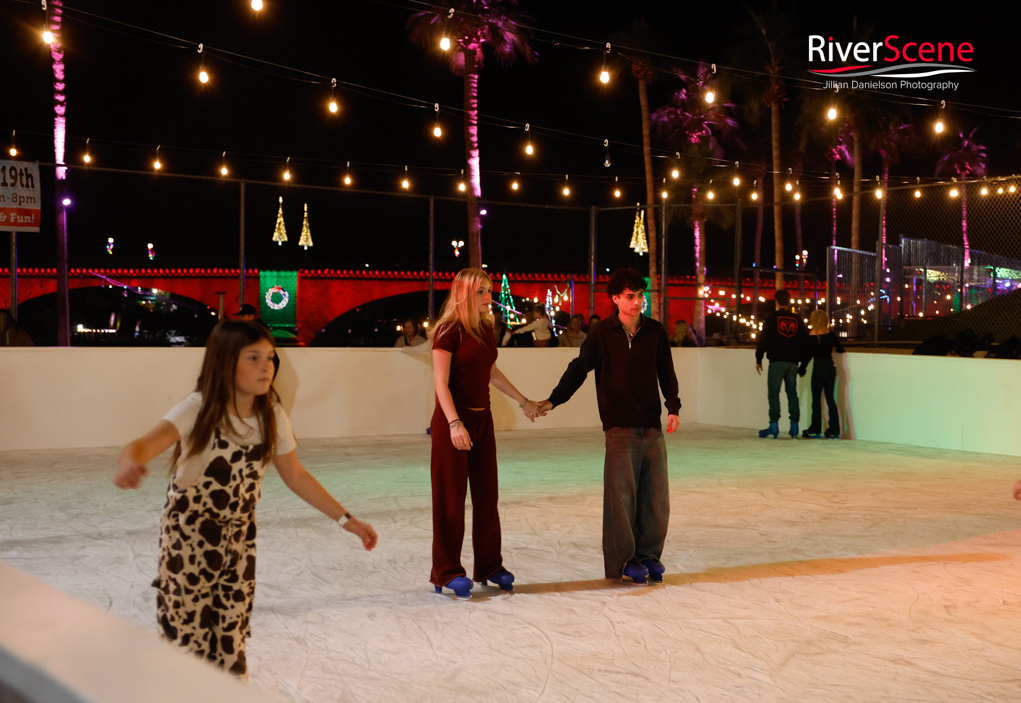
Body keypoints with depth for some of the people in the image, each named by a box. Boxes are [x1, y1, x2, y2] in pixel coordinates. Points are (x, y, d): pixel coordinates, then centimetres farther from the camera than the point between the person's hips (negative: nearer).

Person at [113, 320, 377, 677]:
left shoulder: (271, 416, -7)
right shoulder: (199, 410, -21)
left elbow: (295, 475, 4)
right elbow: (150, 442, -39)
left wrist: (345, 518, 1)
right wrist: (130, 461, -63)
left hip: (238, 537, 4)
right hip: (189, 537, -3)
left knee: (231, 640, 9)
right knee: (191, 637, 4)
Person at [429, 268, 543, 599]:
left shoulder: (486, 329, 10)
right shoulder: (449, 331, -12)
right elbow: (441, 383, -17)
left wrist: (523, 401, 27)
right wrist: (455, 424, -26)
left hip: (482, 419, 7)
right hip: (453, 422, -7)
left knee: (486, 495, 10)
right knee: (451, 499, -1)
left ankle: (489, 566, 21)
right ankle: (447, 573, 8)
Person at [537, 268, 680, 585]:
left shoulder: (655, 332, 7)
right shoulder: (601, 333, 0)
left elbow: (666, 373, 14)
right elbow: (579, 369, 2)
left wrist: (673, 407, 3)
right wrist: (553, 400, -6)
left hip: (652, 425, 3)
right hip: (619, 426, -3)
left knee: (655, 494, 4)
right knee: (621, 493, -3)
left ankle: (649, 554, 18)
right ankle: (622, 560, 7)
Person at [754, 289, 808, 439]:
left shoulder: (771, 318, -2)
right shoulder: (797, 320, 10)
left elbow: (763, 339, -5)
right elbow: (804, 342, 11)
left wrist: (758, 359, 2)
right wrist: (803, 363, 18)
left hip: (777, 361, -4)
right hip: (793, 362, 4)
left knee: (773, 393, -2)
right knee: (792, 393, 9)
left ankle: (774, 425, -9)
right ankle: (794, 426, 7)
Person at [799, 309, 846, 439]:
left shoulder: (812, 336, -9)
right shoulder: (830, 334, 3)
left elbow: (808, 354, -9)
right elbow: (840, 349, 7)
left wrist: (802, 369, 0)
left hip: (819, 367, -5)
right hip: (831, 367, 5)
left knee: (816, 398, 3)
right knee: (830, 398, 9)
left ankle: (815, 430, 5)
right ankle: (834, 430, 9)